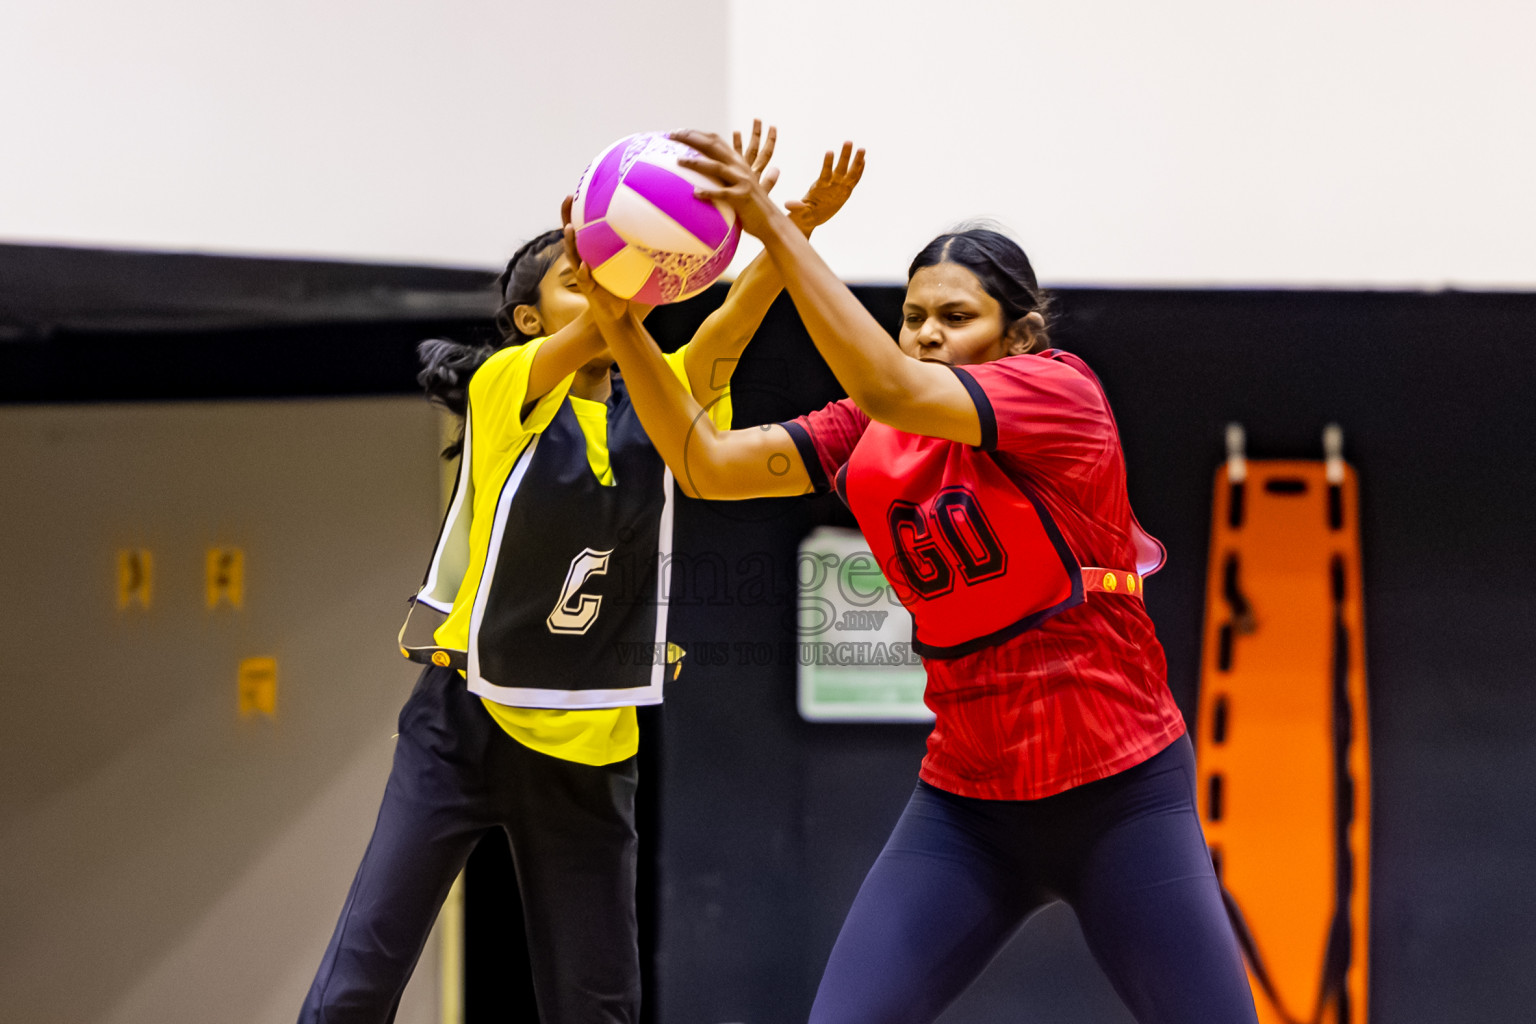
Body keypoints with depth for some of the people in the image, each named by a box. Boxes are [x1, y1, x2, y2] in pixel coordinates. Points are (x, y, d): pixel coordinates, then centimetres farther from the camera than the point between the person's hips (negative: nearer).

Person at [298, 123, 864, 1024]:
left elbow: (725, 333, -18)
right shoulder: (506, 388, -9)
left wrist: (790, 231, -38)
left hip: (591, 746, 3)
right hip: (466, 721, -3)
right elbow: (593, 331, -28)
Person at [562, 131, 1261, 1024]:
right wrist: (619, 320, -14)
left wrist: (777, 227, -31)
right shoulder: (869, 437, 5)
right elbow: (706, 464, -3)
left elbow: (893, 391, -28)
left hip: (1120, 794, -4)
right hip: (968, 805, 4)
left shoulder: (1062, 390, -11)